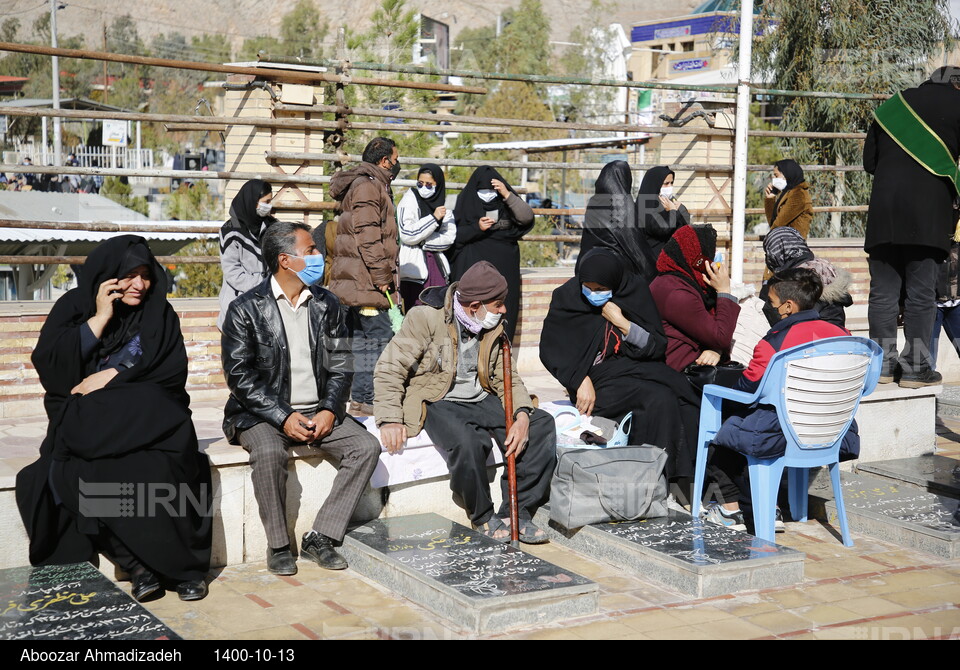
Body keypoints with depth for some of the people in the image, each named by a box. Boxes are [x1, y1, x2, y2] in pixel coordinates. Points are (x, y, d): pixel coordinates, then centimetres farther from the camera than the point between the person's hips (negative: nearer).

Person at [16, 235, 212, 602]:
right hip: (85, 419, 0)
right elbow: (48, 366, -3)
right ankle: (138, 563, -27)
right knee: (86, 468, -34)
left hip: (146, 417, 0)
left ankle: (183, 564, -26)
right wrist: (100, 319, -6)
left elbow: (173, 374, 3)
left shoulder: (160, 314, 12)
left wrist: (114, 375, -8)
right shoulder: (74, 308, 9)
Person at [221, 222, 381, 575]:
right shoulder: (246, 309, -6)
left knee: (367, 446, -17)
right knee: (269, 452, -34)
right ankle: (278, 545, -15)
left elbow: (340, 367, 7)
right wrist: (284, 417, -19)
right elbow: (239, 376, -11)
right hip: (263, 413, -4)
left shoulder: (327, 305, 8)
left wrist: (329, 410, -10)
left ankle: (320, 537, -11)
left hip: (318, 412, 4)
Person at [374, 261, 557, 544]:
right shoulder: (427, 318, -13)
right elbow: (390, 368, -13)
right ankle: (483, 517, -13)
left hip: (482, 400, 6)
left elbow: (507, 377, 10)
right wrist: (390, 419, -24)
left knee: (542, 424, -13)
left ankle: (516, 511, -10)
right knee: (467, 441, -37)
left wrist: (522, 414, -10)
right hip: (437, 403, -6)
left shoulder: (492, 327, 7)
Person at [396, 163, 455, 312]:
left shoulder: (443, 205, 12)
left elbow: (449, 237, 2)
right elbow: (406, 234, -13)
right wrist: (434, 218, -13)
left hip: (436, 265, 4)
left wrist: (422, 241, -9)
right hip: (414, 265, -4)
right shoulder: (409, 200, -1)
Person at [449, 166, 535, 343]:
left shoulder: (506, 203, 6)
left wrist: (507, 195, -19)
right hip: (473, 265, -1)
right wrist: (477, 228, -15)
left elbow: (527, 217, -11)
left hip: (504, 267, 2)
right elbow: (454, 233, 0)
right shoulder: (466, 203, 4)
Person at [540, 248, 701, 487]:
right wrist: (581, 381, -16)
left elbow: (657, 347, -2)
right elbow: (550, 350, -3)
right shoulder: (567, 297, -5)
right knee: (659, 399, -30)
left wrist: (623, 323, -15)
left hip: (636, 368, 3)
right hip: (595, 379, -3)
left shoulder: (635, 291, -1)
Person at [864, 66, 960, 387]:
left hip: (883, 212, 4)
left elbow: (869, 161, 18)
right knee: (922, 291, -1)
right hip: (928, 213, -4)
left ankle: (883, 361, 6)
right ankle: (915, 366, -1)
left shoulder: (892, 106, 19)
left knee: (883, 290, 6)